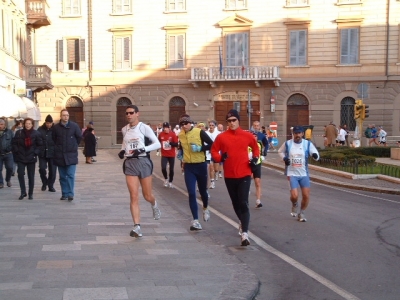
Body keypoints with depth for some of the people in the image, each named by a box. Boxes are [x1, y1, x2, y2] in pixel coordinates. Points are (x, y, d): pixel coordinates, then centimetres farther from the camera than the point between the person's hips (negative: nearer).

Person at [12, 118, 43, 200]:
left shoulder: (36, 134, -2)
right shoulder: (19, 133, 0)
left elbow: (40, 145, 4)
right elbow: (14, 143, 7)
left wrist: (36, 153, -5)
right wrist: (16, 152, -3)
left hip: (31, 158, 0)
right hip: (21, 158, 0)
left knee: (31, 176, 5)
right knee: (20, 174, -11)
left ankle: (30, 193, 15)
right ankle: (23, 192, 1)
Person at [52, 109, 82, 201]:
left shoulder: (74, 126, -3)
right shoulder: (56, 127, 0)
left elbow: (79, 137, 8)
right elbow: (53, 139, 12)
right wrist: (58, 147, 8)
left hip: (71, 155, -2)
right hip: (60, 155, 2)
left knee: (70, 175, -10)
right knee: (62, 176, 8)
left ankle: (70, 194, -8)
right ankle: (64, 194, 15)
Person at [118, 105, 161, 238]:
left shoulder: (144, 127, -5)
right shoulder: (124, 130, 9)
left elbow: (157, 144, -7)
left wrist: (143, 150, -20)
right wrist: (122, 150, 6)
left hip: (143, 162, -3)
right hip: (129, 163, 3)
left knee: (147, 196, 7)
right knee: (134, 197, -7)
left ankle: (154, 205, 44)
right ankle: (137, 227, -8)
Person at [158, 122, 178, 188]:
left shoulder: (173, 134, -10)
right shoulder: (161, 134, -3)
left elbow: (176, 144, -13)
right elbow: (158, 142, 15)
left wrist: (170, 143, -28)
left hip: (171, 155, -1)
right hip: (164, 155, 1)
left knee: (171, 169, 6)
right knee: (163, 168, -12)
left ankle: (170, 182, 24)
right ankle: (166, 179, 16)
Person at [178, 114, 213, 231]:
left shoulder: (199, 132, -11)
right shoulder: (180, 135, 3)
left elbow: (212, 145, -11)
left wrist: (200, 148, -22)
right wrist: (180, 153, 5)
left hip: (200, 165, -2)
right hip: (188, 167, 2)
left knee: (202, 191, 15)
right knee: (191, 193, -7)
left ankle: (205, 208, 47)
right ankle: (195, 220, -5)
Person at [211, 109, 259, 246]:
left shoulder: (247, 136, -1)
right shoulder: (221, 137, -2)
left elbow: (255, 147, 16)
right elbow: (214, 151, 4)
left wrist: (255, 158, 0)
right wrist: (220, 158, -16)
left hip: (244, 174, -2)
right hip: (229, 176, 2)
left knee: (243, 203, -11)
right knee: (235, 202, 16)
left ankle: (244, 233, -14)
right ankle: (242, 221, 43)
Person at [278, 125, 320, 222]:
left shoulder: (308, 144, -5)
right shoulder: (287, 144, -4)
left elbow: (317, 156, -5)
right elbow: (280, 151, 15)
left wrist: (315, 155, -29)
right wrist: (284, 158, -5)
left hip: (304, 174, 1)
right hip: (292, 174, -1)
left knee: (306, 195, -1)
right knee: (294, 195, -14)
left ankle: (301, 213, 25)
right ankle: (294, 205, 24)